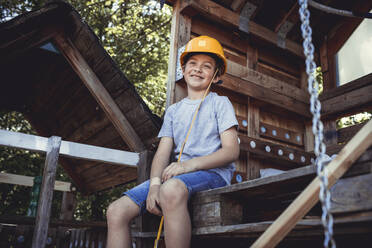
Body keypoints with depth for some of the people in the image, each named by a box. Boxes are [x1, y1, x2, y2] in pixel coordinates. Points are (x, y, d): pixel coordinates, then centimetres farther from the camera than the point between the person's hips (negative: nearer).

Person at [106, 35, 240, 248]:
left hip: (213, 173, -5)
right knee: (117, 211, -13)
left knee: (172, 188, -40)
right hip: (176, 175, 5)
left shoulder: (220, 103, 8)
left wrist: (190, 164, -19)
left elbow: (232, 151, -4)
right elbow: (162, 153, 10)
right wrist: (155, 182, -11)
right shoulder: (173, 110, 22)